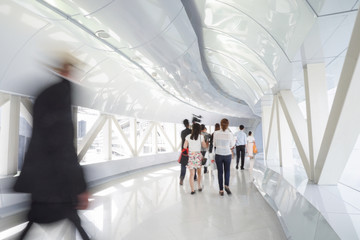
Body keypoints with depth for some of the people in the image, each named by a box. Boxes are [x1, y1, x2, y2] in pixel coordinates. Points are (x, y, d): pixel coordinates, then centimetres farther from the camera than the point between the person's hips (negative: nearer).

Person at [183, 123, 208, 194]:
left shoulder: (188, 136, -2)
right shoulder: (201, 136, -4)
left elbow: (185, 146, 1)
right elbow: (205, 146, 3)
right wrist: (207, 142, 21)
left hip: (190, 155, 0)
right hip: (198, 155, 0)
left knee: (192, 174, 4)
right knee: (199, 172, 18)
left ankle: (192, 190, 6)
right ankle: (199, 187, 28)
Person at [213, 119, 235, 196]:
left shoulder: (216, 133, -10)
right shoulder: (230, 134, -11)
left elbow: (214, 144, 0)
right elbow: (231, 146, 1)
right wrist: (234, 140, 18)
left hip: (218, 155, 0)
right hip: (227, 155, 0)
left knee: (220, 172, 11)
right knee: (227, 171, 20)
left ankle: (221, 190, 15)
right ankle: (227, 185, 6)